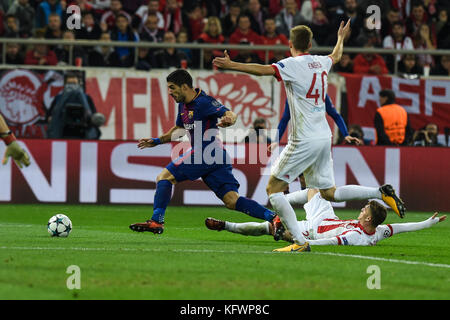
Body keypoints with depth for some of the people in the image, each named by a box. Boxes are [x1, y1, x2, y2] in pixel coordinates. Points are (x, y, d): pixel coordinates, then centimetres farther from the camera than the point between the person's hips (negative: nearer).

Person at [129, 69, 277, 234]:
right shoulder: (183, 105, 19)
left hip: (206, 152, -9)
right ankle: (272, 217, -14)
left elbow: (230, 114, -20)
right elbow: (178, 129, 36)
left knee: (164, 177, -3)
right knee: (232, 201, -3)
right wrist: (157, 141, 33)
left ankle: (156, 221, -9)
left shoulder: (204, 102, -9)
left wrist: (229, 119, -43)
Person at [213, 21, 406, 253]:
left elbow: (264, 70, -26)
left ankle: (299, 241, -11)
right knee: (329, 193, 19)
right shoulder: (320, 63, 13)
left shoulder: (293, 65, -9)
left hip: (304, 140, -8)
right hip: (324, 137, 8)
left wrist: (232, 65, -29)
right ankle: (381, 193, 8)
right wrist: (341, 37, 56)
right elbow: (336, 56, 36)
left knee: (274, 188, -1)